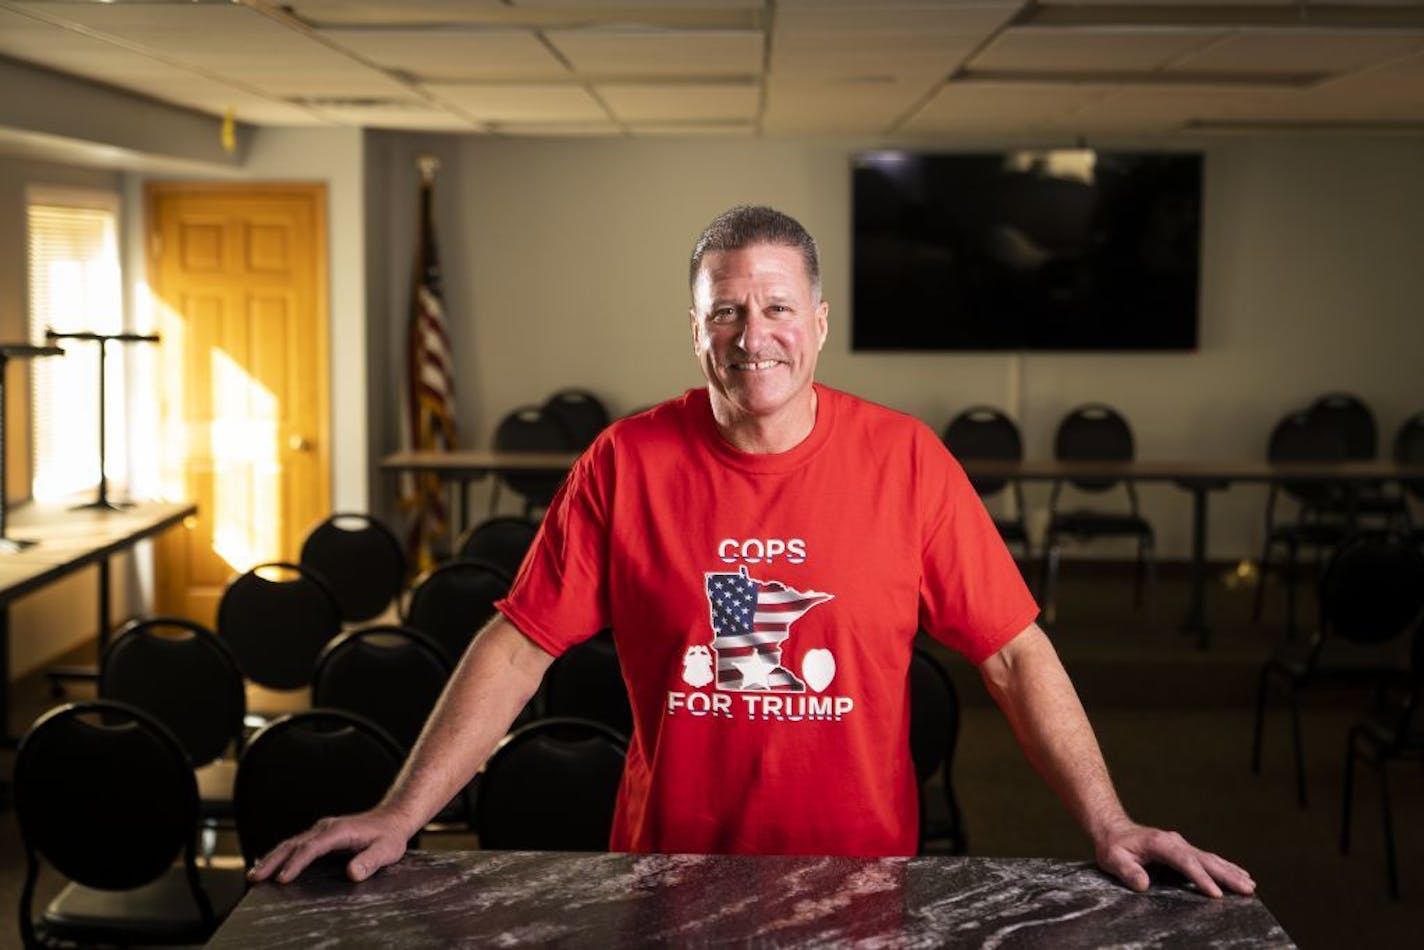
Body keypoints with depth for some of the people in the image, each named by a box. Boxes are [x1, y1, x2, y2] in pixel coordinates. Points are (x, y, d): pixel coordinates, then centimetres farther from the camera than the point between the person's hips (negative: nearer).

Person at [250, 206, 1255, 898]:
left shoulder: (905, 460, -7)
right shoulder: (627, 462, -7)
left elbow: (1014, 651, -6)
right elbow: (520, 644, -6)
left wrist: (1110, 825, -14)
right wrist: (401, 814, -11)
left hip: (862, 870, 0)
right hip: (671, 868, 0)